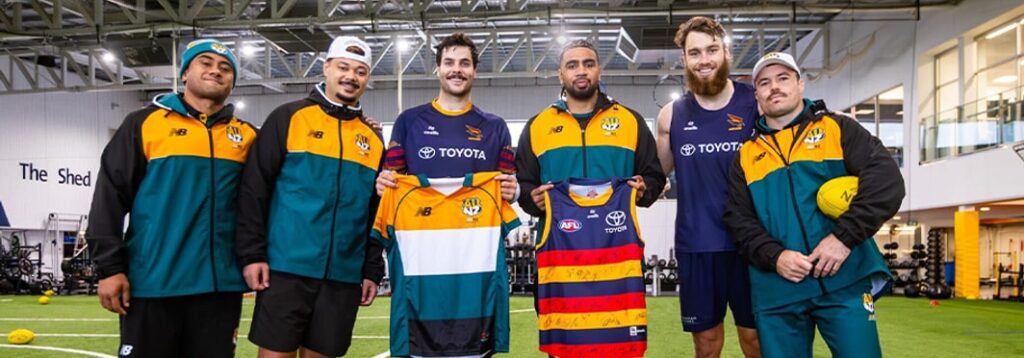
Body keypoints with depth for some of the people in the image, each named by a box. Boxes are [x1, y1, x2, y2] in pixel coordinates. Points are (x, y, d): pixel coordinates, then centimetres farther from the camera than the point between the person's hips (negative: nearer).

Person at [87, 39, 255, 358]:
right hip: (152, 283, -2)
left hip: (220, 286, 2)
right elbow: (110, 197, 0)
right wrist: (109, 267, -6)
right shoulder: (145, 123, 4)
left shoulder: (246, 135, 10)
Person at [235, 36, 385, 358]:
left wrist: (372, 270, 9)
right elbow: (253, 189, -3)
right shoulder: (288, 117, 1)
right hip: (286, 269, -3)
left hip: (344, 277, 4)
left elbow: (378, 212, 14)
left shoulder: (373, 139, 12)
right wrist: (252, 253, -9)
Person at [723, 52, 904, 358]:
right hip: (776, 291, 2)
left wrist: (845, 236, -16)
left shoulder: (838, 129, 7)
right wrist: (774, 256, -11)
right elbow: (738, 219, 7)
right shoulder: (746, 155, 12)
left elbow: (886, 181, -5)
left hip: (844, 281, -2)